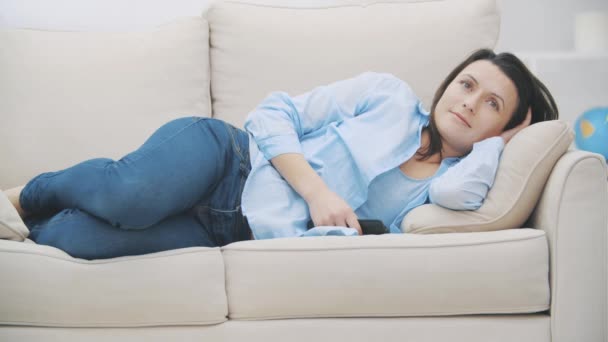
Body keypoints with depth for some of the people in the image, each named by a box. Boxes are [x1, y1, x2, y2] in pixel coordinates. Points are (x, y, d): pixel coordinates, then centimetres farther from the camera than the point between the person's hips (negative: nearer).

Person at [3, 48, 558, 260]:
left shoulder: (443, 187, 8)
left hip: (236, 236, 0)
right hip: (225, 157, 0)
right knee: (131, 194, -36)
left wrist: (502, 137, -1)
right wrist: (317, 189, -14)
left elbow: (462, 192, -19)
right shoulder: (389, 96, 4)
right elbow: (275, 112, 1)